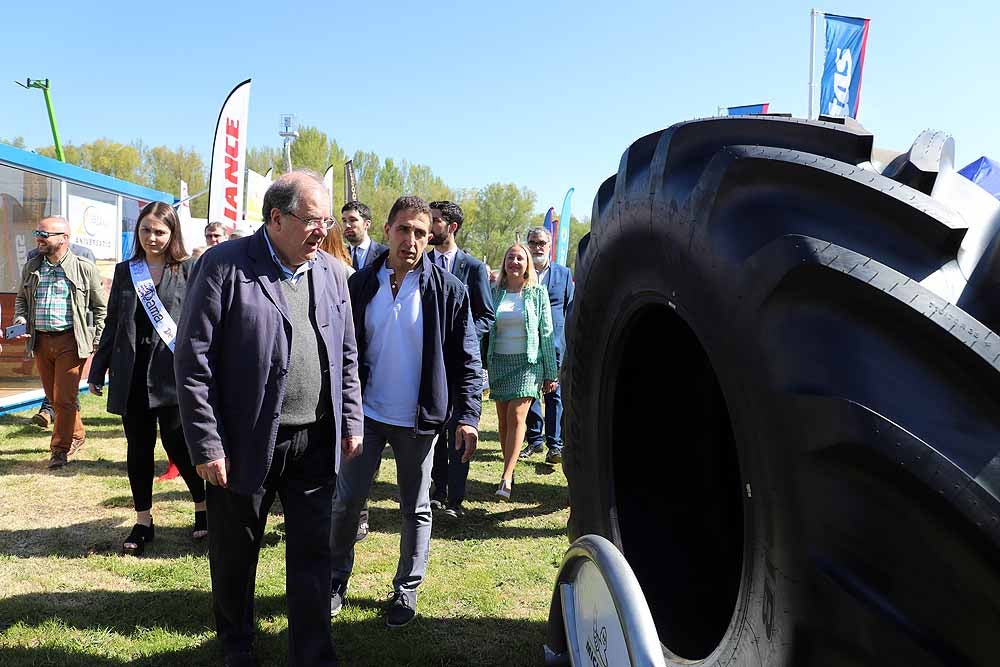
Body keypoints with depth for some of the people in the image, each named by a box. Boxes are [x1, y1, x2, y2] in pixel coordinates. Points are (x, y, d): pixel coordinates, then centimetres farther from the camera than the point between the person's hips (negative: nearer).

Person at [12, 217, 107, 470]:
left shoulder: (85, 269, -4)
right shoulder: (31, 268, 9)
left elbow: (101, 307, 1)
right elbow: (21, 299, 22)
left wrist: (97, 343, -4)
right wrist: (20, 321, 3)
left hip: (70, 341, -5)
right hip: (40, 340, 5)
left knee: (64, 398, -5)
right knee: (53, 397, 13)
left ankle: (59, 449, 7)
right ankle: (76, 436, 32)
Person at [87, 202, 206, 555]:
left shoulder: (188, 270, -1)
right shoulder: (125, 271, 11)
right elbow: (112, 323, 15)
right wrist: (97, 370, 13)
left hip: (173, 372, -4)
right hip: (131, 375, 4)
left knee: (177, 444, -2)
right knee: (138, 449, 9)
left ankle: (203, 508, 21)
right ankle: (142, 522, 21)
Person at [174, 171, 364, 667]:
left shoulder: (332, 272, 6)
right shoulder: (224, 266, -10)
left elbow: (347, 357, 14)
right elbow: (192, 360, -11)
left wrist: (351, 422, 9)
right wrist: (206, 445, -13)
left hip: (316, 442, 3)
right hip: (246, 442, -3)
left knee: (313, 556, 9)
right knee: (235, 556, 15)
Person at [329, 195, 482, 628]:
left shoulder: (448, 291, -7)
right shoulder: (360, 284, -1)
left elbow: (466, 361, -5)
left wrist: (467, 415, -11)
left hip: (419, 420, -1)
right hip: (367, 414, 2)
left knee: (416, 510, 12)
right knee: (346, 502, 7)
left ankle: (406, 590, 29)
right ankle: (336, 581, 28)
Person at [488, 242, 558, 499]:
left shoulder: (538, 293, 3)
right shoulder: (495, 293, 8)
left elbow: (546, 334, 3)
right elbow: (484, 329, 11)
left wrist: (551, 372, 1)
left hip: (528, 362, -3)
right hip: (498, 362, 3)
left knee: (516, 416, -14)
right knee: (503, 420, 4)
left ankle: (506, 479, -17)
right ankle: (510, 470, 13)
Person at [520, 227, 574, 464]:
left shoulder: (563, 273, 8)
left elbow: (571, 309, 8)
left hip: (555, 344, -1)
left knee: (555, 395, -1)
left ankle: (555, 444, 3)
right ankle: (535, 439, 20)